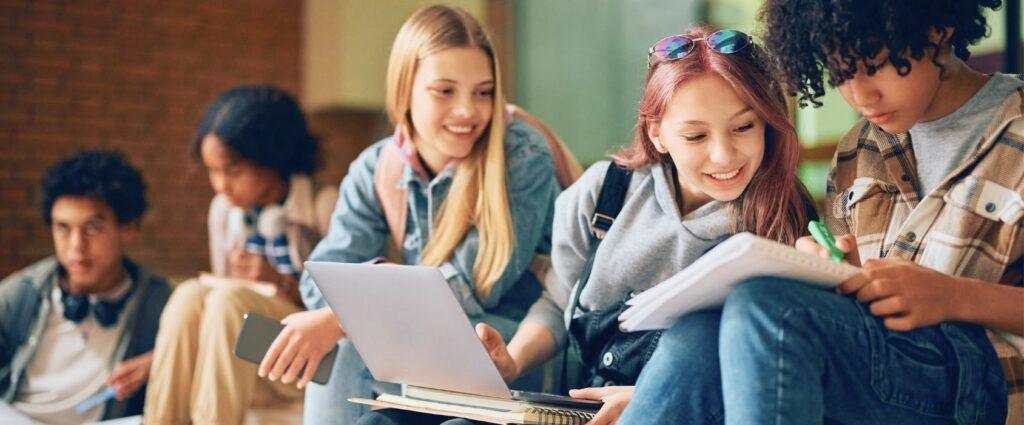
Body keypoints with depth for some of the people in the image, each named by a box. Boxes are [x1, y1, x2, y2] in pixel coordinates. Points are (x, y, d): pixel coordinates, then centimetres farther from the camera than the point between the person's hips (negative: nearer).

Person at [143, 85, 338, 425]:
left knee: (231, 300, -30)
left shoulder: (324, 206, -6)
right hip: (245, 362, 5)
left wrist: (282, 283, -20)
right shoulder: (224, 209, 10)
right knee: (190, 295, -25)